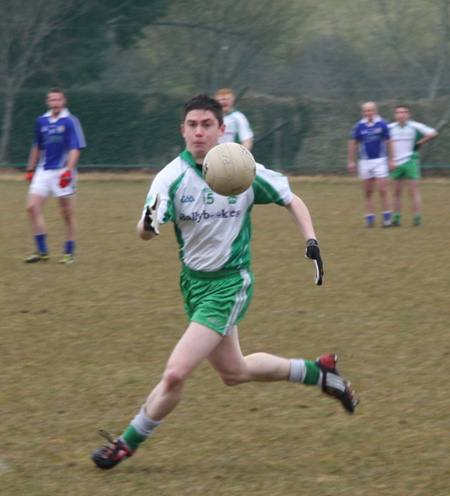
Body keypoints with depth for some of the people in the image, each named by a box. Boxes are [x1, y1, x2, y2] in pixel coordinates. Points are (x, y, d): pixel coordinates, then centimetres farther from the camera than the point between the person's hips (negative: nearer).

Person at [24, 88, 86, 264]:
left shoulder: (70, 121, -5)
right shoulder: (41, 121, 10)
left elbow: (75, 149, -9)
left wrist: (68, 171, -20)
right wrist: (30, 169, 21)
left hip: (63, 172, -5)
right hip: (43, 171, 5)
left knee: (67, 213, 0)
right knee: (32, 207, -8)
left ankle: (69, 252, 10)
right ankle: (42, 250, -3)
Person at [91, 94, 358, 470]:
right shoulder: (172, 177, -12)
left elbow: (291, 200, 3)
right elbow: (146, 231, -24)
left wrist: (311, 241, -10)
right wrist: (148, 223, -48)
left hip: (230, 284, -4)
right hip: (194, 281, 5)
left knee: (176, 373, -14)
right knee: (234, 372, 21)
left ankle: (128, 443, 7)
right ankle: (319, 372, 41)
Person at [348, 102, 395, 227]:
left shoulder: (382, 124, -2)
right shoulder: (359, 126, 1)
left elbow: (388, 142, 3)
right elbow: (353, 143, 8)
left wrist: (391, 160, 1)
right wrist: (351, 161, 5)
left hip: (380, 160, -2)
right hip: (365, 162, 2)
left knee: (383, 190, -8)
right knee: (368, 192, 3)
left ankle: (387, 218, -2)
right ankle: (370, 219, 7)